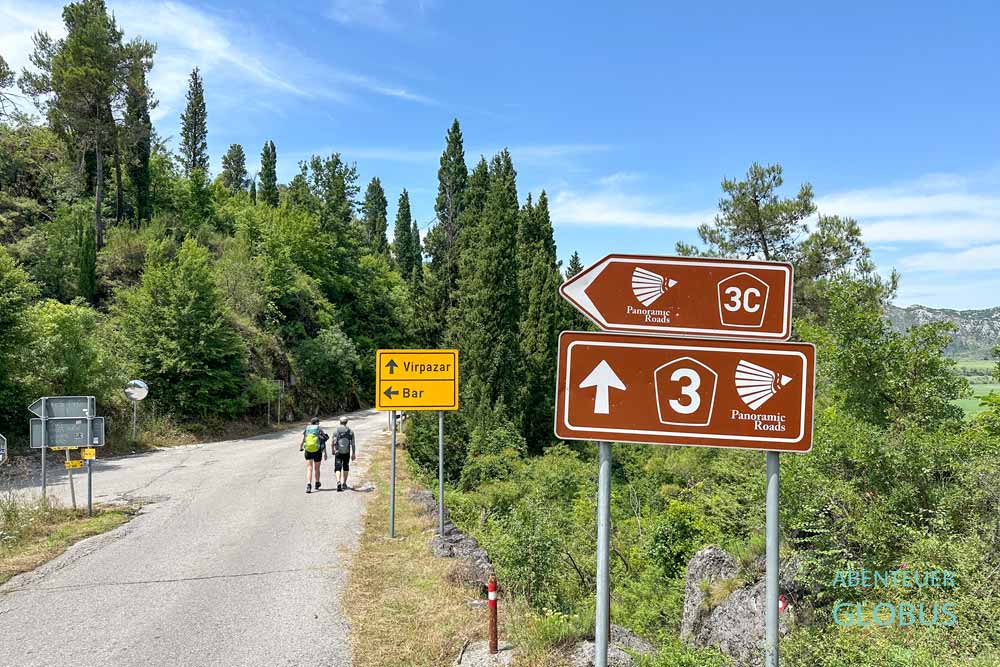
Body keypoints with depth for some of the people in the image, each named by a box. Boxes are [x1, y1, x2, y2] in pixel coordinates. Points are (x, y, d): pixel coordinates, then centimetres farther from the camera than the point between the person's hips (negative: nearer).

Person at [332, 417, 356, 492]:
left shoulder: (336, 431, -4)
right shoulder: (350, 432, 0)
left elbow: (334, 442, -5)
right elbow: (353, 443, -2)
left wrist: (333, 451, 11)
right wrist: (353, 453, 4)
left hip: (338, 452, -2)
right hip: (347, 453, 2)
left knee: (338, 468, -2)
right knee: (345, 467, 19)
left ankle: (338, 482, -24)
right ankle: (344, 483, 23)